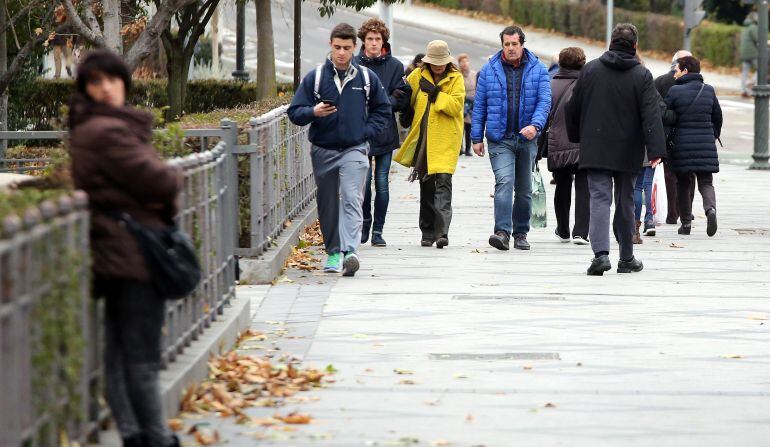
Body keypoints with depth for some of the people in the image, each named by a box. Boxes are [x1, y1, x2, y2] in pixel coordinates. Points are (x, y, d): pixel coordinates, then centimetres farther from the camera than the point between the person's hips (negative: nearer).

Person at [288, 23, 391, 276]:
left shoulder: (367, 78, 4)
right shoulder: (315, 77, 2)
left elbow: (383, 111, 15)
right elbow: (295, 112, 1)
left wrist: (366, 132, 0)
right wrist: (313, 112, -20)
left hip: (354, 150, -2)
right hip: (323, 151, 2)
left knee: (352, 199, -17)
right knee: (327, 204, 8)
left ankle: (350, 251, -28)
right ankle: (334, 252, 20)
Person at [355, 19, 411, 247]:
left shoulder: (395, 66, 3)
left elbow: (403, 97, 1)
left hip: (385, 133, 1)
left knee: (382, 183, 3)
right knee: (364, 181, -3)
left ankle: (378, 231, 10)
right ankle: (365, 224, 16)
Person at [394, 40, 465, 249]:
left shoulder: (455, 78, -1)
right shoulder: (418, 76, 6)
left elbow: (456, 106, -12)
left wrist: (435, 93, -16)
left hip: (445, 140, -4)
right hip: (423, 139, 4)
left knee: (443, 180, -15)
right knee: (426, 185, 9)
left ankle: (442, 231, -20)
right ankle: (428, 232, 18)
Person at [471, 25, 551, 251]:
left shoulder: (538, 69, 2)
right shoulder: (489, 70, 3)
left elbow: (544, 101, -5)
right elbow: (479, 106, 6)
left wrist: (535, 125, -22)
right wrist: (477, 137, 2)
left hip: (527, 138, 2)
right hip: (500, 138, -2)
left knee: (524, 189, 10)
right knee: (504, 182, -19)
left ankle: (521, 233, 21)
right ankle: (502, 231, -26)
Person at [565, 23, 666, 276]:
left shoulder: (590, 70, 1)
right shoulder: (642, 76, -5)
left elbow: (573, 108, 8)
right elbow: (651, 116, -12)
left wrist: (576, 137, 23)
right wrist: (656, 150, -16)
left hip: (595, 150, 0)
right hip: (628, 152, 0)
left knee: (600, 198, -3)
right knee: (625, 202, 11)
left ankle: (601, 252, -23)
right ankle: (626, 258, 18)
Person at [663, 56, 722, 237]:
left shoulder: (675, 91, -8)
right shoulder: (709, 91, 6)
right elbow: (717, 117, 15)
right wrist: (714, 136, 29)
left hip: (683, 144, -3)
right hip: (706, 144, 3)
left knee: (683, 184, 11)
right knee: (706, 182, 7)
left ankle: (686, 222, 12)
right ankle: (710, 208, -21)